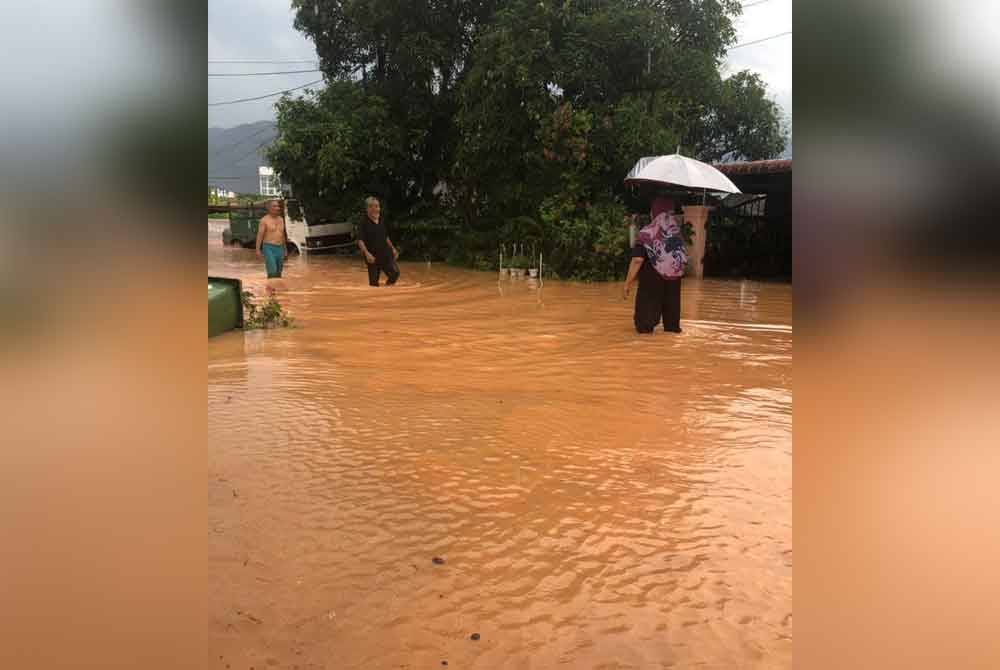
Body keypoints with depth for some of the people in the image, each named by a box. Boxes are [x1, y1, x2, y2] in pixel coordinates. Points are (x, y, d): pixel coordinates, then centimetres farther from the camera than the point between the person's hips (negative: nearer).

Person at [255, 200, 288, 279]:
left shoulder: (281, 219, 12)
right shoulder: (264, 220, -7)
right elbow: (259, 235, -10)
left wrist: (285, 250, 16)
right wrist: (258, 250, -17)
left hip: (279, 249, 6)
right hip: (269, 249, -6)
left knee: (278, 274, 8)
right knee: (272, 273, -15)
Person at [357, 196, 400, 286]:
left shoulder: (381, 220, 7)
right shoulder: (364, 222, -12)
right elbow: (360, 240, -18)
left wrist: (392, 248, 15)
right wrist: (367, 253, -30)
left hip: (385, 254, 6)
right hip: (373, 256, -5)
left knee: (395, 273, 0)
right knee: (374, 281, 1)